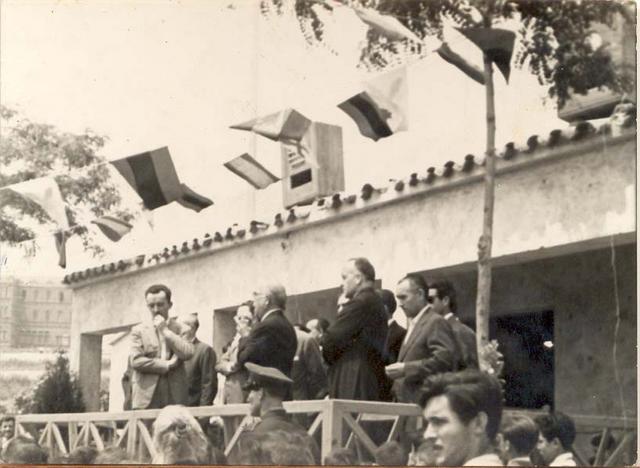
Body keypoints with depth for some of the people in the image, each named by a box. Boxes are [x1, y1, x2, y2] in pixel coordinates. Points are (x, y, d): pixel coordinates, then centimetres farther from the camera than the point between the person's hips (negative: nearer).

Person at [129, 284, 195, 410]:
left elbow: (187, 353, -5)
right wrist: (166, 365, -5)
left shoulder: (179, 329, 12)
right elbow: (135, 360, -2)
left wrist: (165, 330, -3)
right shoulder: (138, 330, 10)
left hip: (175, 397, 1)